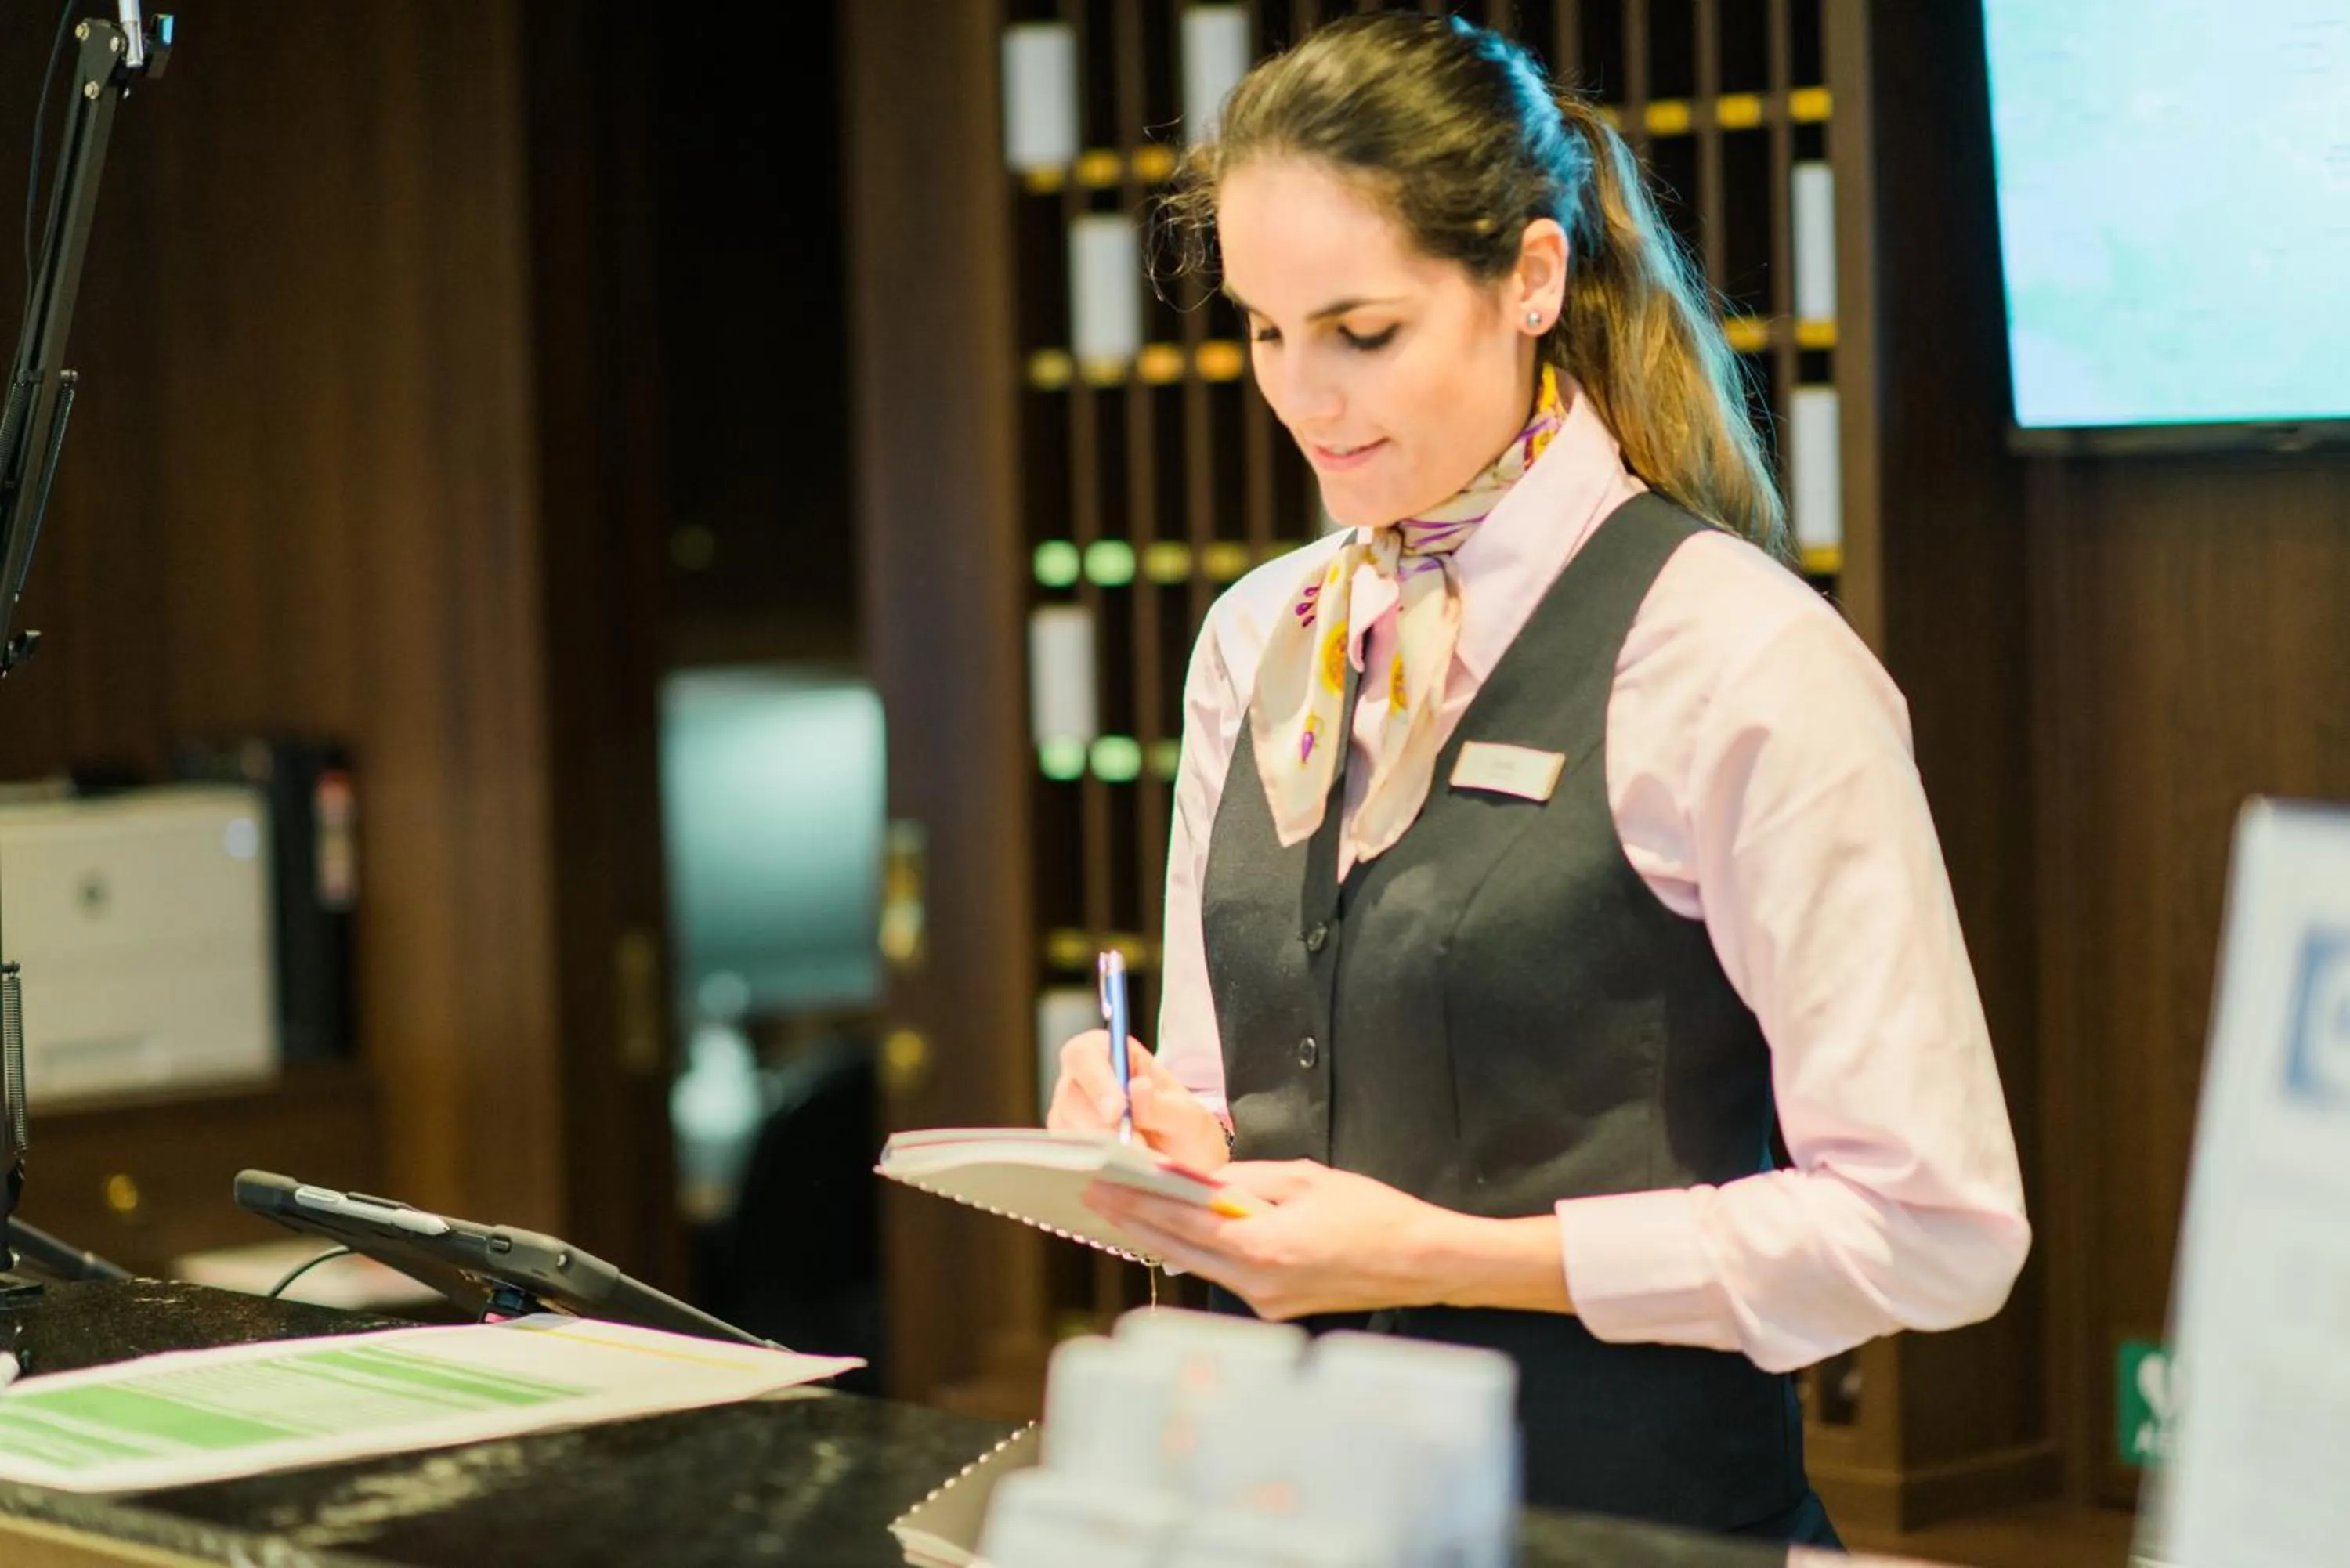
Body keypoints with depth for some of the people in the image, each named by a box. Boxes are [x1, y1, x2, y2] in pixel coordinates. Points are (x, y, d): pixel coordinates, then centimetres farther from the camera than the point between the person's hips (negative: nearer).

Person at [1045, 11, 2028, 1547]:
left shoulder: (1743, 660, -9)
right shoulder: (1255, 642, 10)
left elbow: (1934, 1227, -12)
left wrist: (1447, 1257, -14)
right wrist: (1170, 1148, -3)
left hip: (1634, 1504, -4)